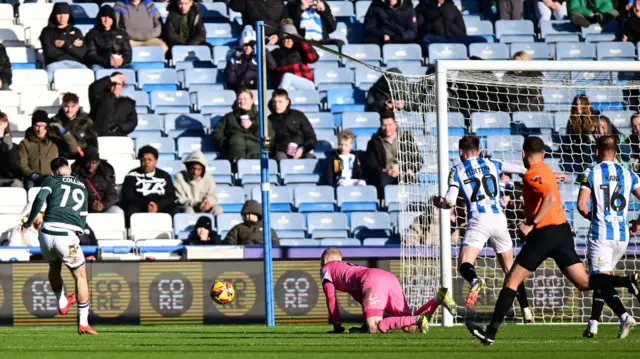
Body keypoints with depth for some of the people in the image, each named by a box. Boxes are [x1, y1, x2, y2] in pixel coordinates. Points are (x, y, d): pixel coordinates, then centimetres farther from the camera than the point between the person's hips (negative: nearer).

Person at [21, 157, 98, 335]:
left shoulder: (52, 180, 10)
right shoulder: (82, 187, 21)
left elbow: (39, 199, -9)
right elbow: (83, 218, 24)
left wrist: (29, 222, 0)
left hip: (47, 234, 0)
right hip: (68, 237, 0)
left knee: (54, 268, 30)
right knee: (81, 276, 13)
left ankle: (62, 303, 46)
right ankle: (83, 324, 9)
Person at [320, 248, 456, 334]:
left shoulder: (326, 268, 24)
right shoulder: (350, 267, 43)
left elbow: (331, 297, 13)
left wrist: (337, 326, 18)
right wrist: (365, 326, 37)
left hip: (374, 280, -7)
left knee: (374, 328, -21)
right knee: (410, 327, 3)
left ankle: (418, 320, -36)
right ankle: (439, 298, -14)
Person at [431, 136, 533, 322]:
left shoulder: (457, 171, 8)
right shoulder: (492, 164, 16)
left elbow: (450, 202, -1)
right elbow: (523, 169, 24)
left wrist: (440, 203, 23)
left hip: (478, 221, -3)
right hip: (499, 219, 3)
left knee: (464, 265, -10)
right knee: (510, 267, 15)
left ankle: (474, 280, -47)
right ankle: (526, 311, 11)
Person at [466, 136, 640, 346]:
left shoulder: (532, 175, -10)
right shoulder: (545, 170, 18)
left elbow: (550, 198, -25)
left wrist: (531, 223, -23)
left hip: (544, 233, -8)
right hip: (563, 230, 8)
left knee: (512, 281, 0)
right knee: (583, 283, 3)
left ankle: (491, 332, -2)